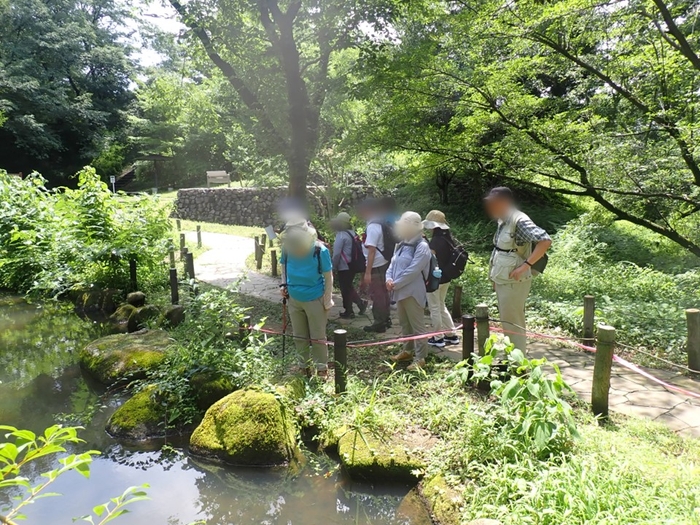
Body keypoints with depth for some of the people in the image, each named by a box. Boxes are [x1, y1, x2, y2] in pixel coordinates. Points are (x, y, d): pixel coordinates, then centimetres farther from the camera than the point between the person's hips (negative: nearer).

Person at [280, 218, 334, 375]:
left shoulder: (320, 250, -21)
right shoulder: (287, 248, -10)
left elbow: (328, 276, -12)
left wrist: (327, 301, -11)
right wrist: (284, 284, -4)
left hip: (314, 300, -4)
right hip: (294, 299, 4)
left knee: (317, 337, 6)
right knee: (299, 336, 17)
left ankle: (321, 368, 21)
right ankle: (304, 365, 33)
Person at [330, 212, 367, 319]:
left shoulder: (341, 235, -18)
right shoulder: (352, 233, 9)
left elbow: (336, 253, -20)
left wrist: (334, 266, -6)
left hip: (344, 267, -8)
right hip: (352, 265, 8)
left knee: (345, 289, 3)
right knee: (349, 287, 22)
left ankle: (348, 312, 11)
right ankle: (361, 302, 16)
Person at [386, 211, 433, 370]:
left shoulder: (422, 247, -14)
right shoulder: (402, 245, 13)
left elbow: (412, 271, -21)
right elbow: (393, 264, 13)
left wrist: (396, 284, -18)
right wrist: (389, 279, -6)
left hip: (412, 292, -9)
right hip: (400, 291, 9)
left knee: (417, 326, -1)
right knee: (404, 324, 19)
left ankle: (420, 358, 7)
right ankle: (408, 351, 34)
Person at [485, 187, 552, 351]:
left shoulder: (519, 221, -16)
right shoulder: (503, 221, 11)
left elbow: (545, 241, -27)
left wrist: (526, 265, -28)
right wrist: (495, 278, 16)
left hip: (513, 283, -9)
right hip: (502, 282, 9)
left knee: (513, 327, -2)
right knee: (507, 326, 17)